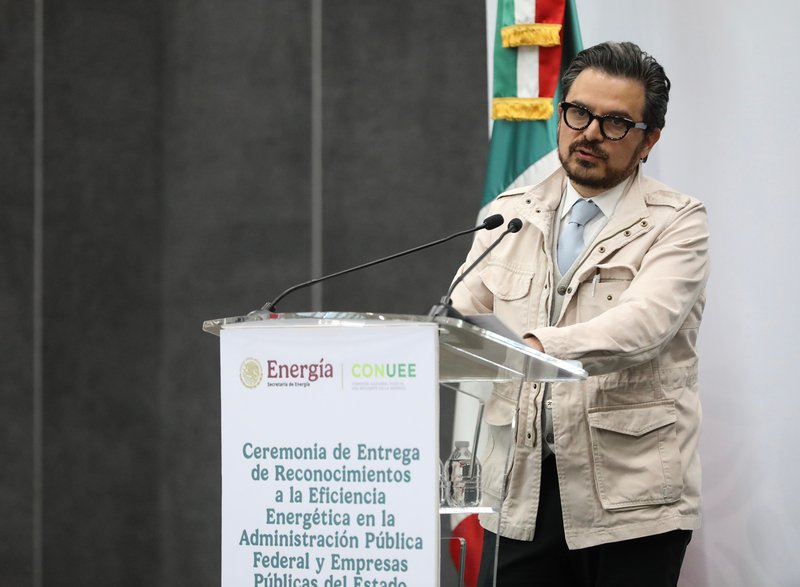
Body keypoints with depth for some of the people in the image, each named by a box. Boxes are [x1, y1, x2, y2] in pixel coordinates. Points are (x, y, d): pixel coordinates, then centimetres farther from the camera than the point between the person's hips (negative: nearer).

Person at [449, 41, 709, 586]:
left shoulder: (677, 224, -2)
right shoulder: (509, 215, 13)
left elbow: (642, 323, -20)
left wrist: (540, 347, -37)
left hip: (630, 499, -3)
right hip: (521, 493, 3)